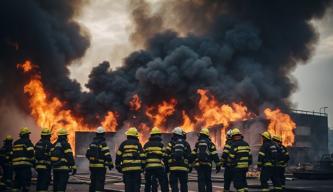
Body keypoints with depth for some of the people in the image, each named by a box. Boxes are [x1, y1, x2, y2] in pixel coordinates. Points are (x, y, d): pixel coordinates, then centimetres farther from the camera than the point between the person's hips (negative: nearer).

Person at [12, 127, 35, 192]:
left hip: (16, 164, 7)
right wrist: (33, 162, -2)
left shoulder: (15, 143, 19)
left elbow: (12, 153, 18)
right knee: (26, 181, -7)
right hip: (25, 164, -7)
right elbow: (31, 153, -12)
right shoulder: (27, 142, -4)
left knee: (17, 180, 13)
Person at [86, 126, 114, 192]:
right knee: (100, 182, -6)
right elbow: (107, 155, -17)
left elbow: (87, 154, 14)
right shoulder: (103, 143, -12)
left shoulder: (92, 143, 10)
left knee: (93, 182, 16)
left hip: (92, 166, 7)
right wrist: (110, 164, -5)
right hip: (101, 166, -7)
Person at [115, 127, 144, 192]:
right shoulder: (137, 143, 5)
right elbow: (142, 156, 2)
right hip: (136, 168, -1)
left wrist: (118, 165, 13)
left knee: (128, 185, 3)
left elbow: (118, 155, 6)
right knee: (136, 184, 3)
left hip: (126, 168, 1)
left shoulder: (124, 143, 8)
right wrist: (142, 166, 10)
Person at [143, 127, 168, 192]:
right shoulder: (160, 144, 1)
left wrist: (143, 167, 18)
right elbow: (164, 157, -4)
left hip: (148, 167, 4)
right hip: (159, 167, -3)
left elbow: (143, 156, 10)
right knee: (164, 184, 0)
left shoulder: (146, 145, 12)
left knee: (148, 184, 11)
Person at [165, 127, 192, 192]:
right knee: (184, 185, 10)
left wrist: (166, 165, 5)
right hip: (184, 168, 3)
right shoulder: (186, 144, 11)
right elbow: (190, 157, 10)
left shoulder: (171, 143, 2)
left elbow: (167, 155, -3)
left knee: (174, 185, -1)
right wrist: (190, 167, 17)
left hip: (174, 168, -3)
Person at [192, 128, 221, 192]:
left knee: (201, 181, -1)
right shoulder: (210, 143, 2)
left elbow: (193, 155, 7)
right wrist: (218, 165, 0)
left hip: (199, 165, 0)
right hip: (207, 165, 0)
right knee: (208, 181, 13)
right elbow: (215, 155, -3)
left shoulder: (197, 143, 6)